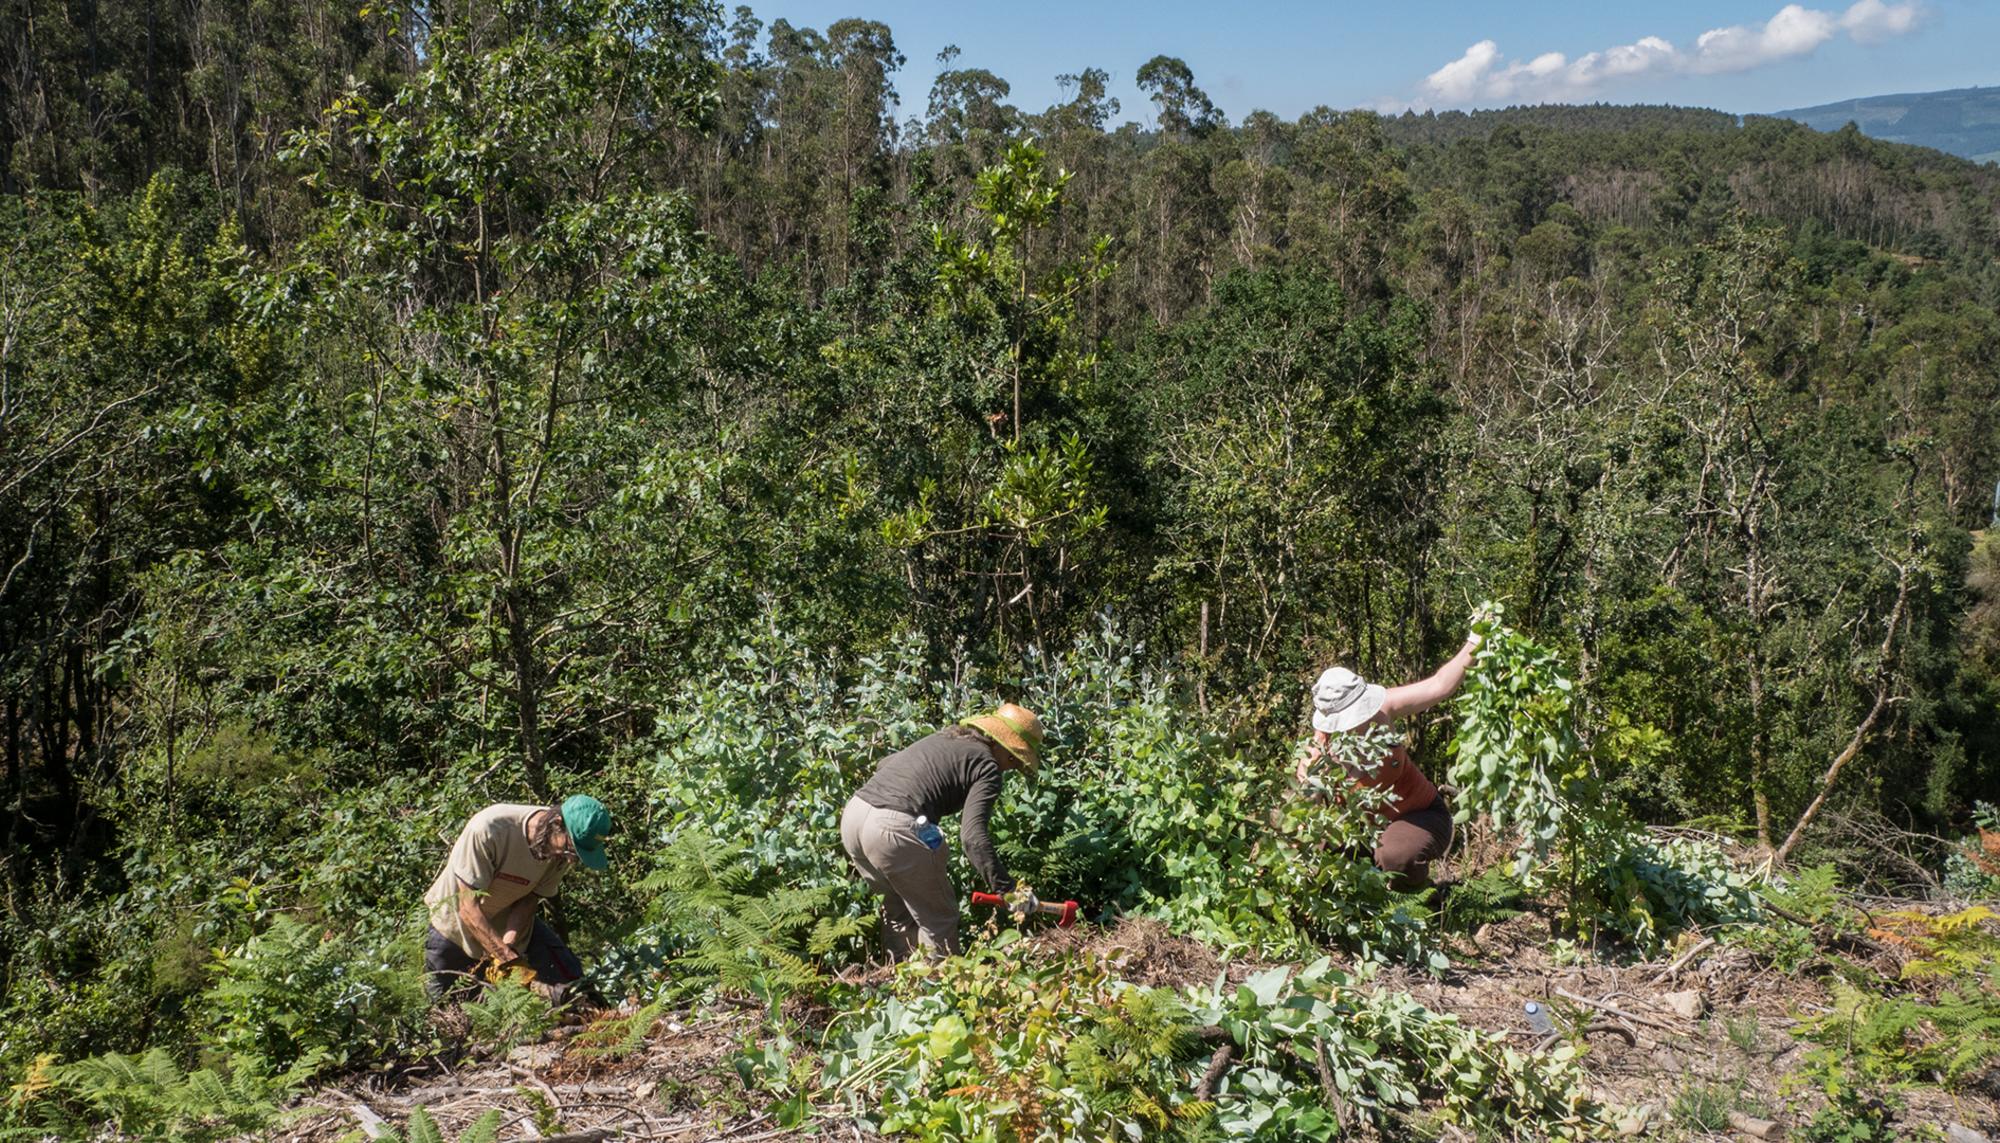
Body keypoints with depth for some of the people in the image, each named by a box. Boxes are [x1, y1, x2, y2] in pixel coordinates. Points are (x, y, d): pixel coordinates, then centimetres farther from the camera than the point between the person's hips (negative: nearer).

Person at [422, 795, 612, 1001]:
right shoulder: (489, 829, -37)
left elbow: (529, 899, -14)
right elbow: (468, 909, -33)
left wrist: (508, 945, -29)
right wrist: (510, 960, -37)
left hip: (512, 925, 3)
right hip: (455, 926, -3)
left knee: (570, 978, -8)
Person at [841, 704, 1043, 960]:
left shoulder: (942, 737, 23)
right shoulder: (988, 768, 0)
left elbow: (884, 763, 34)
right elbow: (972, 835, -13)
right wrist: (1007, 889, -11)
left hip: (851, 815, 9)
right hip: (894, 830, -8)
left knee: (898, 907, 27)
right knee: (939, 919, 10)